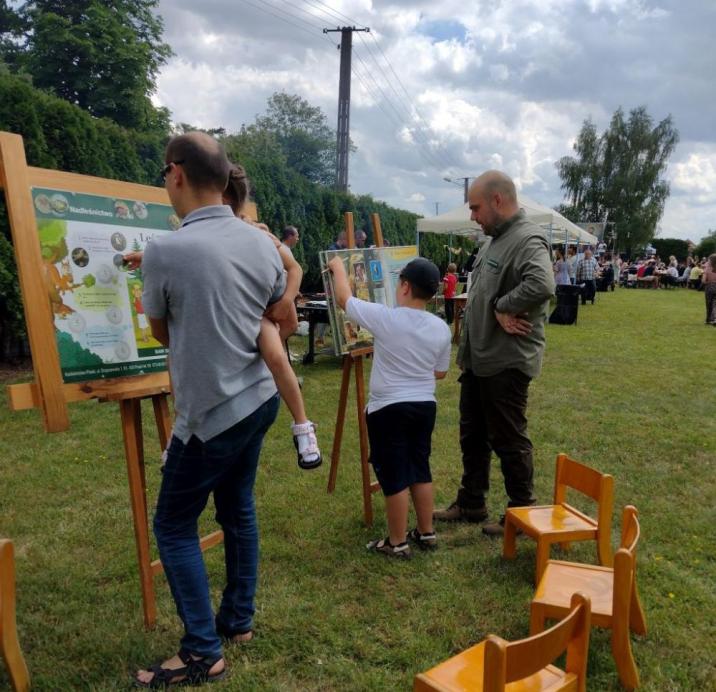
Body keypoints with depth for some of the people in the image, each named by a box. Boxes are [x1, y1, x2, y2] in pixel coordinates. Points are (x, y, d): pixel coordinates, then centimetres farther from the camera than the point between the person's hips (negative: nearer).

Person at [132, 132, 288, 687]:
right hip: (258, 397, 7)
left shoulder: (164, 251, -19)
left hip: (211, 412, -7)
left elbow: (160, 332, 0)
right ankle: (239, 619, 35)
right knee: (238, 508, 20)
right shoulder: (261, 242, -1)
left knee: (174, 526, 8)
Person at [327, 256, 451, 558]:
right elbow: (440, 372, 9)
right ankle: (426, 533, 29)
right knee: (420, 469, 18)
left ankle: (397, 543, 15)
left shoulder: (385, 317, -17)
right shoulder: (441, 328, -2)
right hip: (425, 406, 6)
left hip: (388, 408, -5)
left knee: (394, 476, 4)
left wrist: (338, 266, 12)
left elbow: (344, 299, -4)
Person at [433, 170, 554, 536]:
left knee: (508, 439, 3)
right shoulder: (495, 239, 13)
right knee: (472, 435, 17)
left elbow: (541, 286, -37)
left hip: (507, 361, -10)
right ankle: (471, 503, 32)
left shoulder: (528, 240, -18)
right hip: (478, 357, 10)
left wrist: (503, 306, -23)